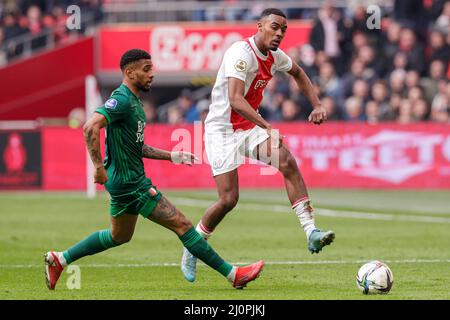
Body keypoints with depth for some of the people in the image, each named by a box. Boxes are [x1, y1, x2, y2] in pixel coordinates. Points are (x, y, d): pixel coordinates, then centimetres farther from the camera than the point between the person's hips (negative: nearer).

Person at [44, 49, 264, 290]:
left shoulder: (134, 101, 14)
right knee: (181, 225, -8)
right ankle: (233, 274, -5)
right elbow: (90, 127, -29)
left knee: (119, 236, 25)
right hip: (129, 182, -11)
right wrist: (99, 167, -29)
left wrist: (172, 156, 17)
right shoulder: (122, 100, -17)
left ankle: (59, 260, 30)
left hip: (128, 180, 11)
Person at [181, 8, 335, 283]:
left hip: (250, 127, 7)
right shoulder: (241, 53, -23)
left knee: (288, 162, -19)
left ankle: (311, 232, -23)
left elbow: (298, 73, 27)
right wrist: (268, 127, -44)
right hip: (222, 129, -7)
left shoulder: (275, 56, 3)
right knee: (228, 199, -10)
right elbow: (235, 100, -35)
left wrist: (317, 105, 16)